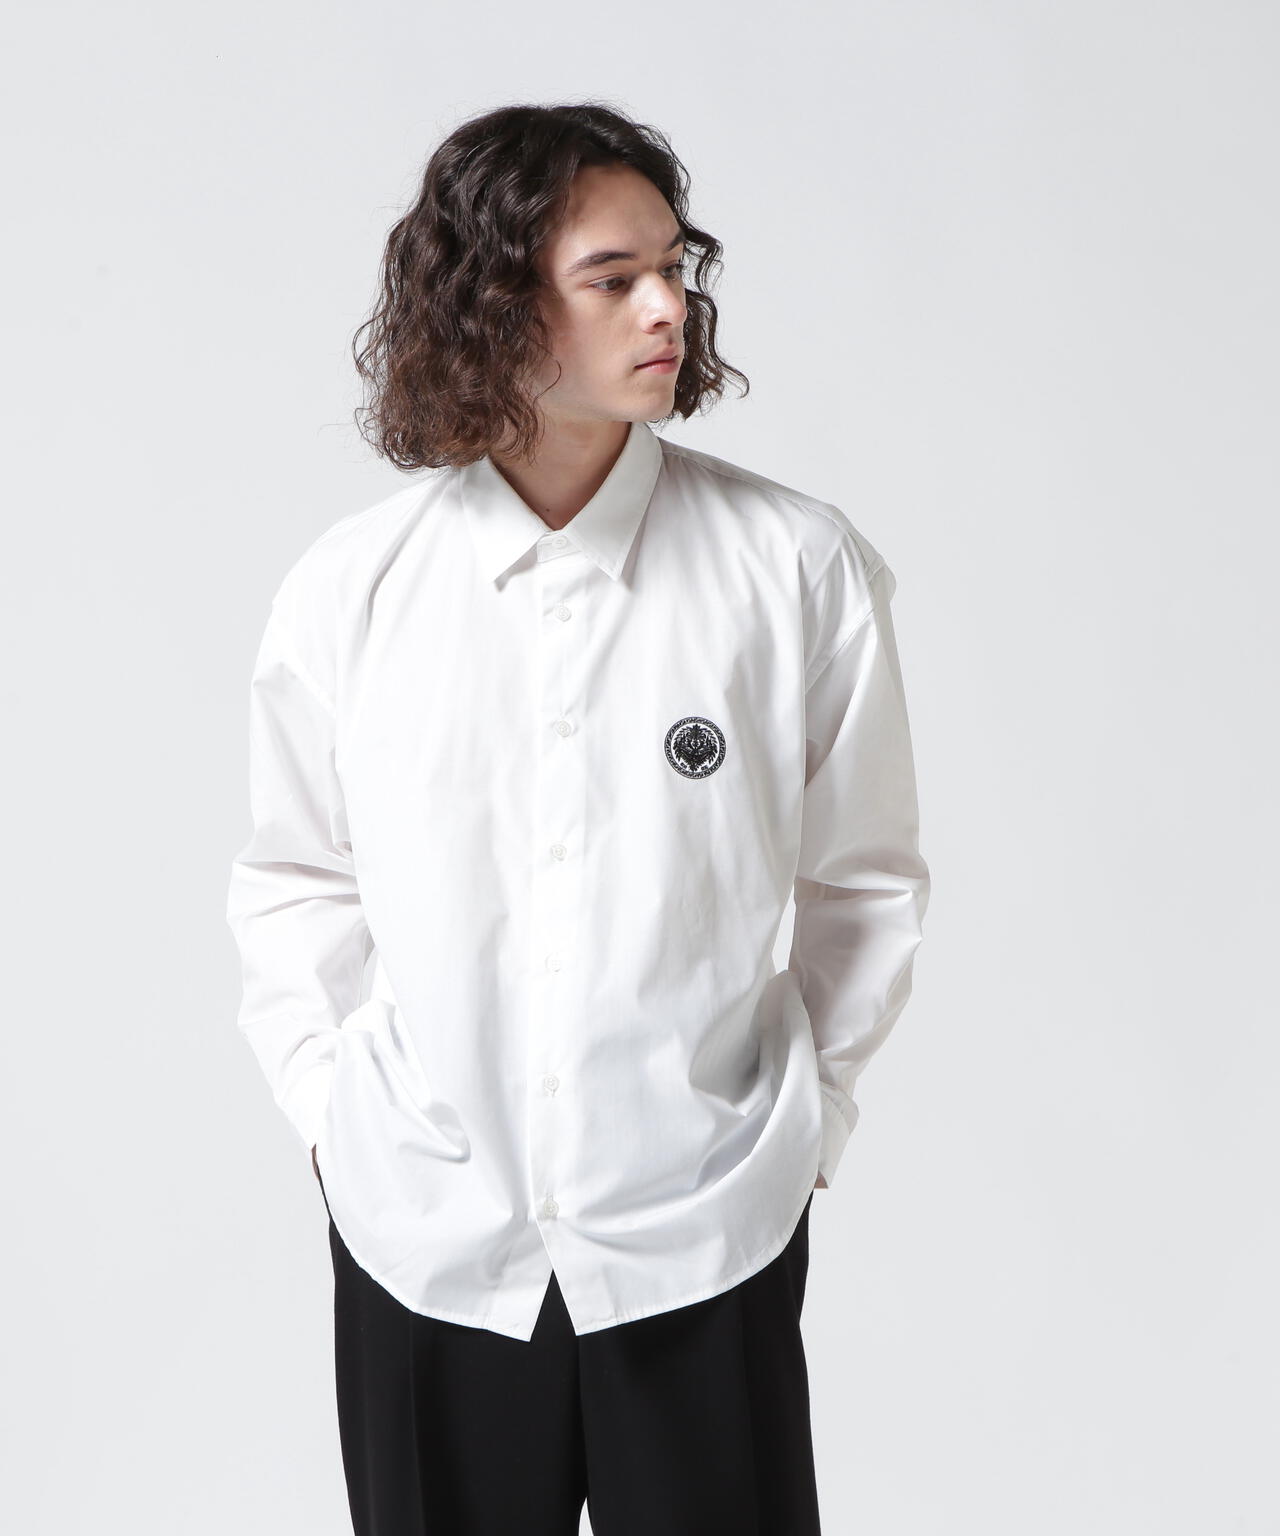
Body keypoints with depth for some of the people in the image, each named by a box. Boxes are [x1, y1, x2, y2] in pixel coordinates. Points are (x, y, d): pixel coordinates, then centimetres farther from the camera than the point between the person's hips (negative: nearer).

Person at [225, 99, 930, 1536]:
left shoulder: (801, 567, -7)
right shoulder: (349, 587, -4)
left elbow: (865, 878, 3)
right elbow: (291, 880, 9)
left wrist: (809, 1109, 1)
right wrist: (327, 1104, 3)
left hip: (705, 1233, 0)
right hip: (424, 1238, 1)